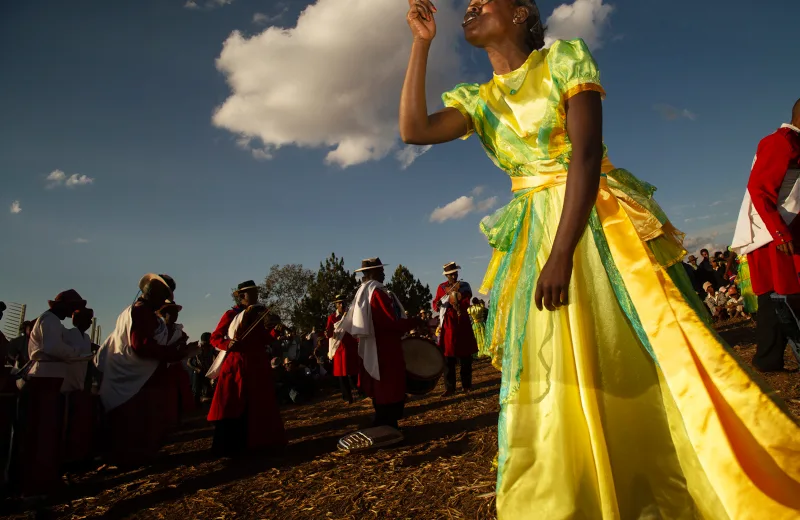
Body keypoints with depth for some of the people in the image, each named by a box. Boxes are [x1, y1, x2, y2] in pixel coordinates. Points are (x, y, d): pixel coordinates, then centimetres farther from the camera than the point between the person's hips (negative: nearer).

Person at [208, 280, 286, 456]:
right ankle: (231, 446, 6)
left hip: (258, 364, 4)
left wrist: (274, 330, -11)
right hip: (236, 365, -4)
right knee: (233, 406, -2)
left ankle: (259, 440, 16)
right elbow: (214, 338, 1)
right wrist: (228, 344, -18)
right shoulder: (230, 315, -1)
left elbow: (266, 340, 7)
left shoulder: (262, 313, 10)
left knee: (260, 404, 6)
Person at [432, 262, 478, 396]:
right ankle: (450, 387, 2)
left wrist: (457, 305, -25)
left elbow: (466, 303, -5)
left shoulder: (464, 286, 7)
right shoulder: (441, 287, 7)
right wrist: (438, 305, -19)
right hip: (448, 323, 0)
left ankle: (467, 384, 16)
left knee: (465, 355, 4)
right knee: (448, 356, -3)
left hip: (462, 322, 1)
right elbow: (435, 304, 5)